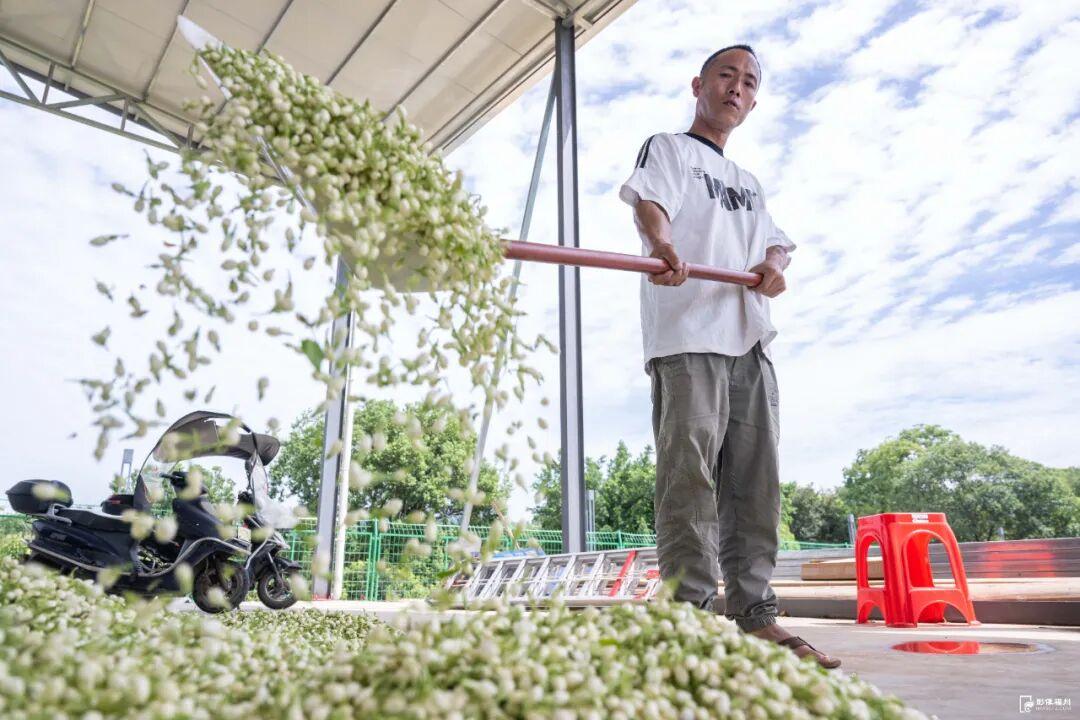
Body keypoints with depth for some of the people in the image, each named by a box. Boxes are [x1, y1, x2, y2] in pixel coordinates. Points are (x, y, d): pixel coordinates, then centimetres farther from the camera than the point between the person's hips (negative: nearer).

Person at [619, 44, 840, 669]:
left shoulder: (750, 183, 32)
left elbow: (777, 241, 22)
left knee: (756, 480, 3)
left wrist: (775, 265, -4)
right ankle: (695, 614, -12)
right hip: (687, 333, -6)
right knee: (691, 471, -14)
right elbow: (650, 202, -7)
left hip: (751, 338, 7)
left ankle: (754, 615, 10)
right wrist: (664, 244, -31)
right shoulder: (668, 148, 14)